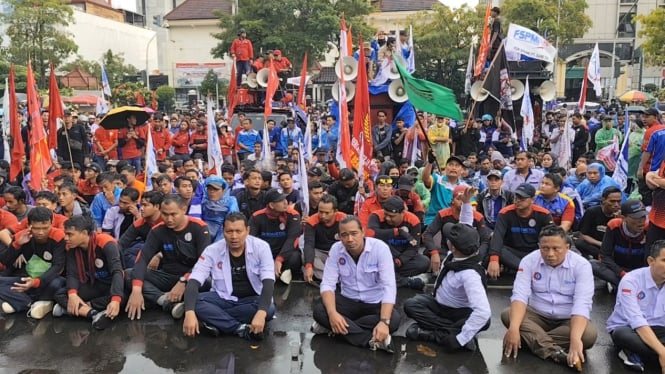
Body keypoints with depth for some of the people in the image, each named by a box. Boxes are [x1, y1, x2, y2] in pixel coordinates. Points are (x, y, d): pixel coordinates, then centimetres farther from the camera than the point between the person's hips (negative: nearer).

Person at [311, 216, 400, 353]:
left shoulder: (380, 248, -19)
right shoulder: (336, 249, -10)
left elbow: (389, 286, -24)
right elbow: (328, 284, -12)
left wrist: (384, 322, -38)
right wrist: (332, 313, -33)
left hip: (375, 304, -2)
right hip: (348, 301, 2)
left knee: (393, 319, -33)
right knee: (319, 309, -26)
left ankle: (334, 327, -23)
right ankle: (372, 340, -31)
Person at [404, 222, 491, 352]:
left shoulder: (470, 274, -33)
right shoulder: (453, 257, -17)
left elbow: (483, 311, -40)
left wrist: (459, 339, -38)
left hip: (460, 313, -7)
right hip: (441, 304, 7)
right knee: (411, 304, -16)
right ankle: (455, 330, -20)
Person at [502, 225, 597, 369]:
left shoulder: (581, 265, -14)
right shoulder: (529, 260, -9)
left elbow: (582, 304, -25)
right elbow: (520, 295, -18)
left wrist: (575, 338, -42)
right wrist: (514, 328, -36)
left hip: (568, 320, -1)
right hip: (537, 315, 1)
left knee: (589, 334, -33)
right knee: (507, 314, -27)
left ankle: (531, 339, -25)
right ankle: (554, 352, -39)